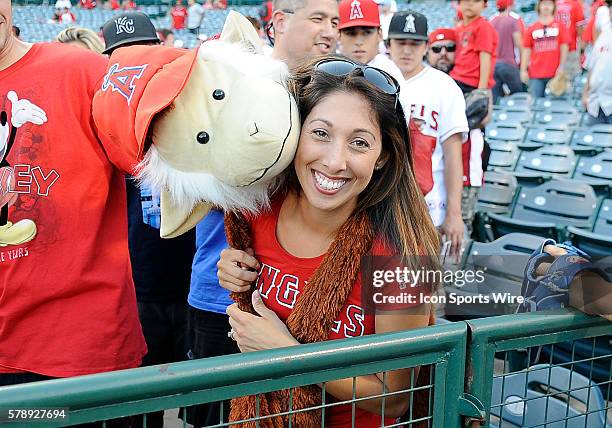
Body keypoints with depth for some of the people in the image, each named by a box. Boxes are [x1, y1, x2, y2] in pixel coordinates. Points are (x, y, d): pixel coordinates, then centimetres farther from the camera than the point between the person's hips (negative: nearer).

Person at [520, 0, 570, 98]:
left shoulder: (559, 26, 4)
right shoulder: (531, 28, 7)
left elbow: (564, 47, 3)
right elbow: (526, 50, 7)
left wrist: (561, 67, -6)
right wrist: (523, 70, 1)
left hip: (554, 73, -1)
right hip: (535, 74, 1)